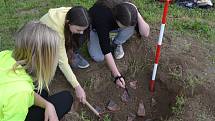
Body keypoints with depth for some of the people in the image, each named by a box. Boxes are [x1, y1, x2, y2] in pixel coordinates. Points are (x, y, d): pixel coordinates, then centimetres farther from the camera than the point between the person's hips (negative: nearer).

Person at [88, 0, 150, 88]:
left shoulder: (130, 10, -31)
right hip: (95, 27, -3)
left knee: (132, 26, -29)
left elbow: (145, 34, -31)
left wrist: (137, 14, -42)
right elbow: (106, 50, -40)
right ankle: (92, 41, 9)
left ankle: (117, 44, -1)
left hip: (112, 26, 3)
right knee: (98, 57, -24)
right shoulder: (103, 16, -43)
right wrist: (117, 75, -41)